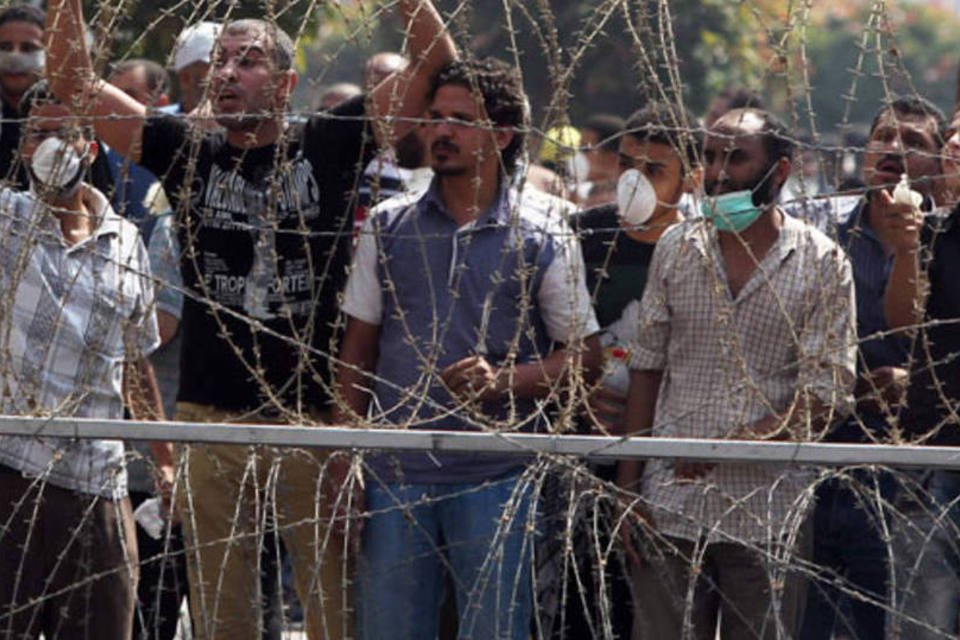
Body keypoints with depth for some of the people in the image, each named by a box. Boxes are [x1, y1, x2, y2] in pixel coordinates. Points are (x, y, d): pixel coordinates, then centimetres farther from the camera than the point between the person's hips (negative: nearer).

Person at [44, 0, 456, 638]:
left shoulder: (329, 147, 1)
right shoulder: (189, 153, 7)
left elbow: (436, 65, -3)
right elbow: (74, 83, 4)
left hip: (314, 417, -2)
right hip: (213, 418, 2)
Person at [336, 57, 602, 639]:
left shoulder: (543, 239, 2)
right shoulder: (388, 232, 10)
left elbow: (585, 355, 3)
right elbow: (358, 350, 12)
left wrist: (504, 381, -14)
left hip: (495, 480, -2)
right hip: (395, 476, 2)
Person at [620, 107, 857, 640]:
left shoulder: (821, 264, 0)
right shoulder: (676, 249, 10)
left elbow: (825, 396, -6)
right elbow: (646, 370, 11)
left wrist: (732, 443, -18)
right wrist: (628, 488, 4)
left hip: (768, 518, -2)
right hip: (671, 511, 2)